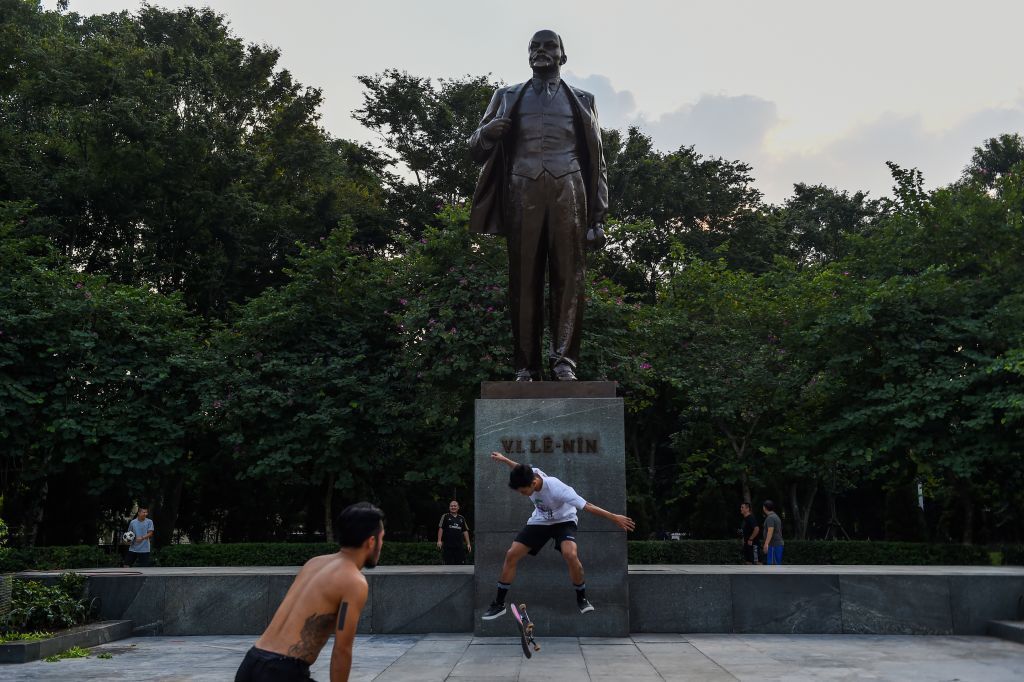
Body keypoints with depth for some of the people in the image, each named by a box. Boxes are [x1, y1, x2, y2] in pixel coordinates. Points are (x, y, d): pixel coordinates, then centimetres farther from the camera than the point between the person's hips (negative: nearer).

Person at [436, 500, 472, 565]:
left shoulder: (462, 518, 16)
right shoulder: (445, 517, 5)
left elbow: (465, 531, 15)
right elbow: (440, 528, -1)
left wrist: (468, 543, 8)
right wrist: (439, 541, -11)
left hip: (459, 545, 4)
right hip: (448, 545, -3)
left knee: (459, 563, 1)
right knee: (448, 563, -2)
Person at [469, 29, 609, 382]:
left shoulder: (581, 101, 19)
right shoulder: (507, 97, 20)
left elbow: (596, 161, 15)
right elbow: (477, 150, 18)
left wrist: (598, 216, 5)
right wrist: (486, 133, -7)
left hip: (567, 193, 0)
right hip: (523, 194, 0)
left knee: (568, 276, -7)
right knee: (524, 279, -4)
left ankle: (564, 360, -8)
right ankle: (526, 365, -3)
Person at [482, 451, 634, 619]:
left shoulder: (556, 488, -39)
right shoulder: (529, 474, -24)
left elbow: (586, 506, -36)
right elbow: (521, 471, 4)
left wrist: (614, 518, -33)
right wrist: (504, 459, 20)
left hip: (563, 521, -5)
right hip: (540, 521, 5)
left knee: (571, 555, -32)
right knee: (511, 555, -6)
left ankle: (581, 599, -6)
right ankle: (499, 604, 9)